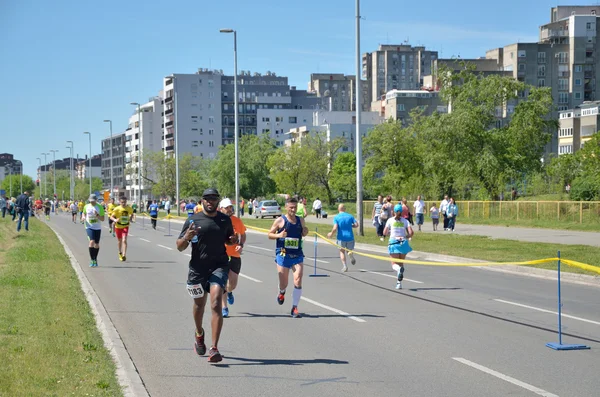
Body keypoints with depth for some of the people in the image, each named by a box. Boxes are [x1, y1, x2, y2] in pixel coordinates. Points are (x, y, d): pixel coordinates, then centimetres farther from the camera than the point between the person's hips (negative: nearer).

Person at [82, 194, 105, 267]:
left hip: (97, 228, 1)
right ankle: (92, 260, -16)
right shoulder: (86, 206, 2)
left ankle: (95, 259, 26)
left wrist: (97, 215, -23)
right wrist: (83, 217, -1)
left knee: (96, 244, 7)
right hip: (89, 227, -1)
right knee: (92, 241, -20)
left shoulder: (100, 207, -4)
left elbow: (103, 219, -5)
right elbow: (84, 213, 22)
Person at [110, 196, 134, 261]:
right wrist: (115, 220, -31)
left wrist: (131, 218, -4)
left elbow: (132, 214, 15)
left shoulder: (129, 208, -6)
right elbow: (112, 216, -11)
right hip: (118, 226, 0)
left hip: (125, 226, 0)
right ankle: (120, 253, 39)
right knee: (119, 240, 15)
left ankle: (124, 255, -21)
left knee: (124, 240, -17)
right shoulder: (117, 209, -14)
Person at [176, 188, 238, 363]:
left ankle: (214, 349, -20)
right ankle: (199, 334, 48)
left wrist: (233, 240, -2)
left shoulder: (225, 220, 5)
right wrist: (187, 237, -22)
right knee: (199, 304, 17)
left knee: (216, 304, -18)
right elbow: (180, 247, 0)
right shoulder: (193, 220, -1)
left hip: (219, 265, 0)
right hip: (198, 268, 1)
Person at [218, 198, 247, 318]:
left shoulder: (237, 221, 1)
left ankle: (229, 292, 39)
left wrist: (241, 245, -3)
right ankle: (224, 307, 11)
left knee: (233, 283, 1)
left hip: (234, 256, 2)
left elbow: (243, 235, 15)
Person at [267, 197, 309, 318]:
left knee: (298, 280, -12)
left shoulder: (301, 220, 7)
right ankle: (282, 292, 42)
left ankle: (294, 307, -4)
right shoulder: (280, 220, -4)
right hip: (283, 254, -2)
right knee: (283, 283, 3)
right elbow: (270, 235, 2)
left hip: (297, 255, 2)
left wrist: (305, 232, -1)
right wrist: (279, 235, -18)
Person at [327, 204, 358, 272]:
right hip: (350, 237, 2)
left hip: (341, 237, -2)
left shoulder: (336, 217, -4)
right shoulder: (350, 216, 3)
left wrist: (331, 234, 3)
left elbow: (335, 228, -14)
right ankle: (351, 254, -19)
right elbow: (356, 225, -3)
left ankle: (344, 266, -1)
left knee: (342, 251, 14)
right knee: (350, 250, 18)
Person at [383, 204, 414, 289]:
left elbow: (385, 232, 2)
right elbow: (411, 233, -6)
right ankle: (399, 283, 10)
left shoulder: (390, 220, 1)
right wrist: (406, 237, 14)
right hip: (403, 243, 2)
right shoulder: (405, 221, 3)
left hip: (393, 242, -2)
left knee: (394, 264, 0)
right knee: (401, 263, 15)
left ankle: (399, 269, -37)